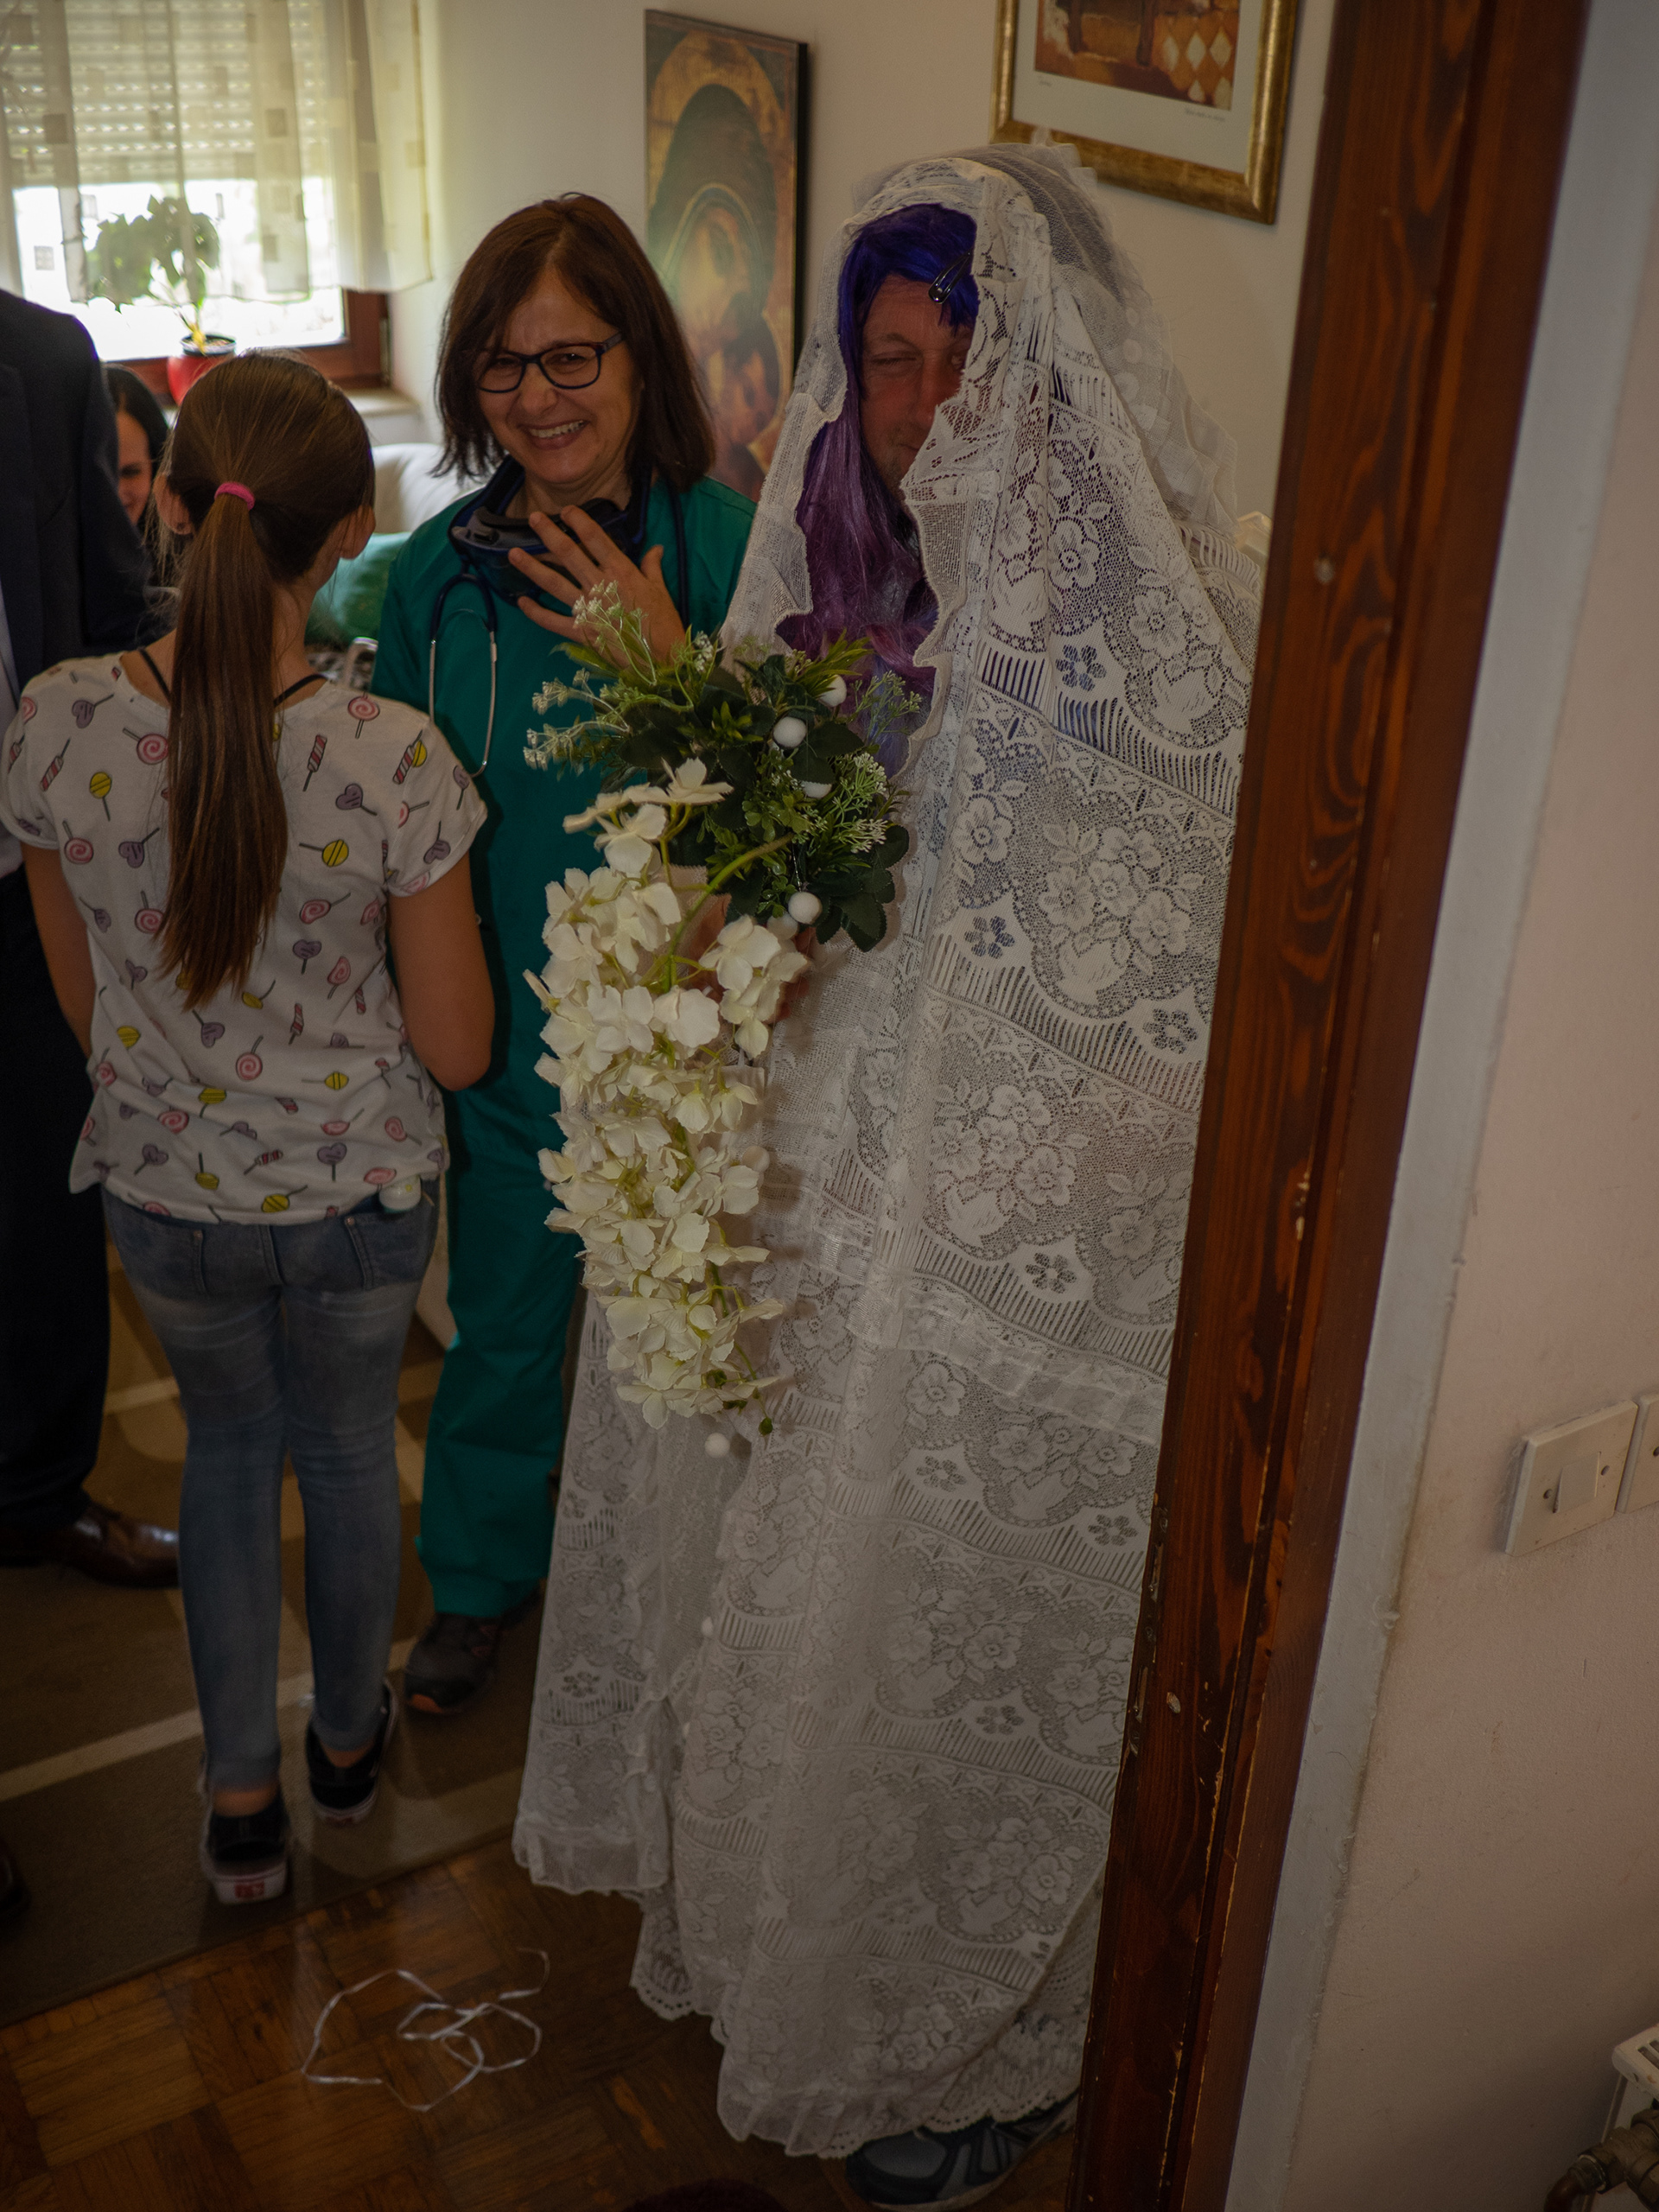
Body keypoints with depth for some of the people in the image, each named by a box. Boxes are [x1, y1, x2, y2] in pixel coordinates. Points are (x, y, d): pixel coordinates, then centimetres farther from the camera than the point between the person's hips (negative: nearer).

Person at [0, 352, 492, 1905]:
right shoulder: (396, 760, -26)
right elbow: (458, 1048, -15)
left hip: (162, 1191, 2)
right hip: (360, 1194, -1)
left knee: (225, 1447, 27)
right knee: (347, 1446, 25)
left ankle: (240, 1802, 37)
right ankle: (349, 1739, 50)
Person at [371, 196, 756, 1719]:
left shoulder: (729, 549, -13)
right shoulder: (440, 569, -5)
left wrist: (669, 664, -27)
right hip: (502, 1035, 2)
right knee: (502, 1322, 20)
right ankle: (483, 1577, 45)